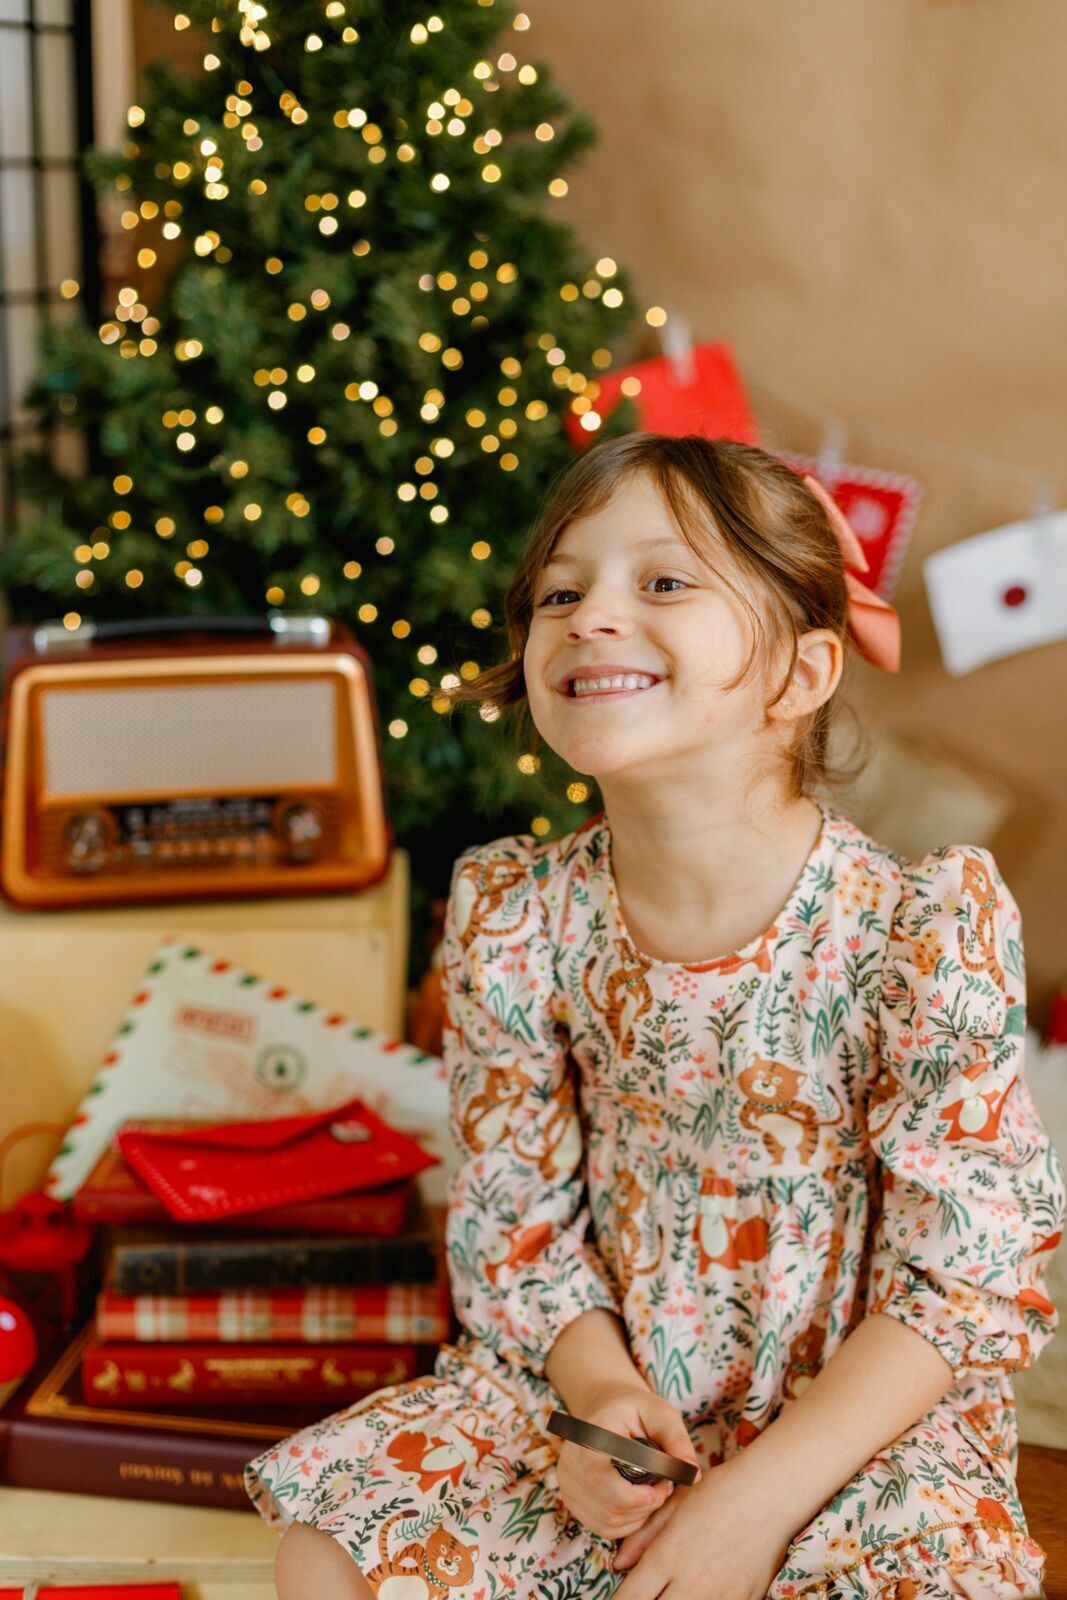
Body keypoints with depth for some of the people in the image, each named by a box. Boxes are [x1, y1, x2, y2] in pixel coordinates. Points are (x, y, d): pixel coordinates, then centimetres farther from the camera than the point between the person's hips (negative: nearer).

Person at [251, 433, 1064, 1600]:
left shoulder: (924, 931, -20)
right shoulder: (512, 919, -9)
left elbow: (968, 1269, -16)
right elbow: (514, 1201, 1)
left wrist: (762, 1496, -21)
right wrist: (595, 1380, -18)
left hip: (855, 1409, -3)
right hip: (598, 1377, 3)